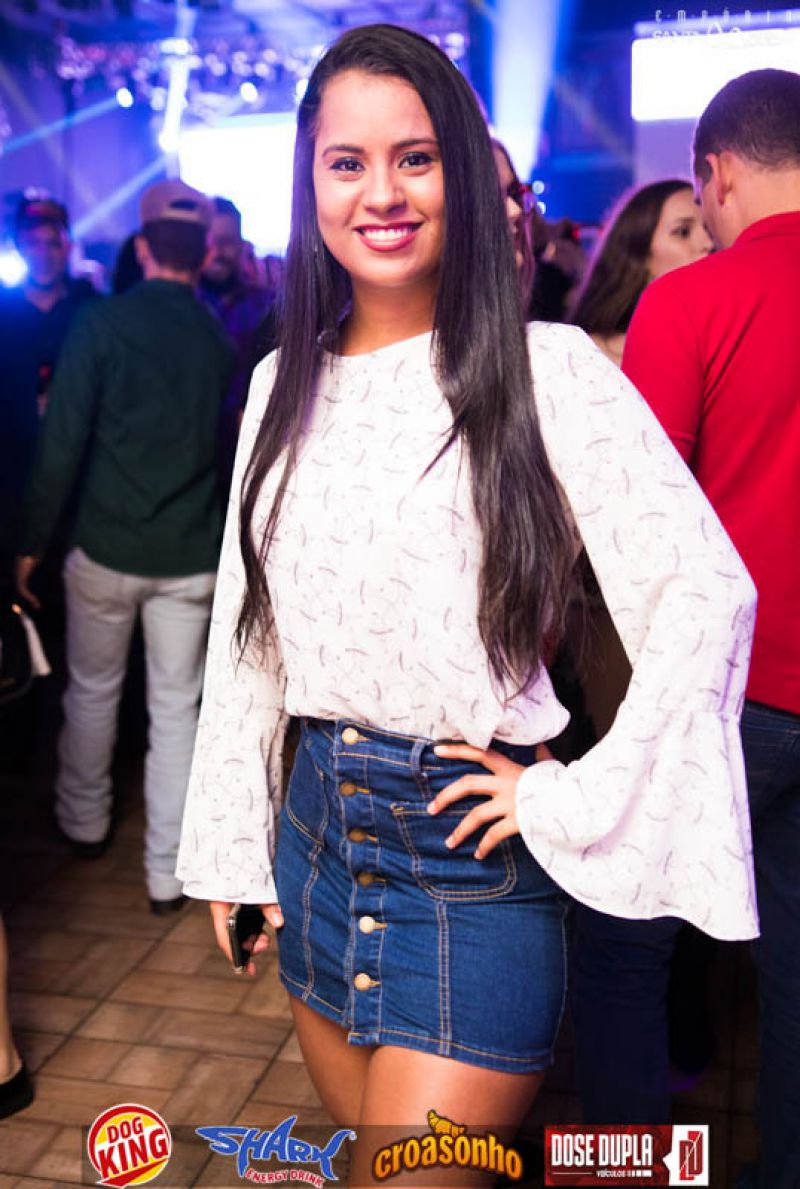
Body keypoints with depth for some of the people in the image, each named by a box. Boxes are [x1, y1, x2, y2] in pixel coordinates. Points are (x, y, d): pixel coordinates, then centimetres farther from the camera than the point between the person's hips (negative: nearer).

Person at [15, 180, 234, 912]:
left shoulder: (101, 323, -8)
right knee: (176, 707, 9)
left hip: (108, 549, -2)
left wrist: (33, 541, -4)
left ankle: (84, 823, 37)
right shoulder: (221, 339, 2)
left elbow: (62, 445, -12)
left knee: (93, 691, 19)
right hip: (192, 557, 2)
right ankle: (166, 871, 15)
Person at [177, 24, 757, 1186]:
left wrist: (581, 802, -14)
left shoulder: (547, 367, -11)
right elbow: (248, 626, 9)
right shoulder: (286, 383, 5)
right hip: (315, 821, 6)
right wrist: (232, 840, 10)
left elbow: (707, 590, -14)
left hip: (470, 847, -5)